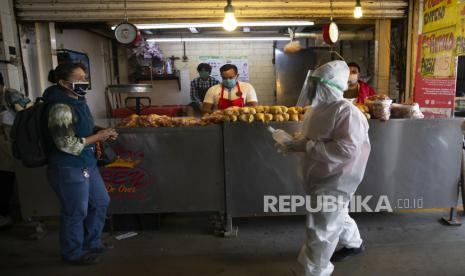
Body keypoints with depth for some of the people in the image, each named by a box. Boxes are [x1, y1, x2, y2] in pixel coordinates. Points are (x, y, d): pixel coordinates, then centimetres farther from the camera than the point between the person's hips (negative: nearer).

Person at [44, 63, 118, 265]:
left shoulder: (78, 101, 7)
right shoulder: (61, 108, -21)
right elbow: (68, 145, -24)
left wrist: (102, 134, 4)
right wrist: (98, 137, -17)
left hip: (87, 164, 10)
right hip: (69, 169, -9)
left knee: (101, 201, 19)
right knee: (76, 213, 6)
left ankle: (91, 243, 38)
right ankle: (73, 253, 30)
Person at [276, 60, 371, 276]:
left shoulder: (346, 111, -23)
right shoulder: (319, 109, 5)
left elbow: (347, 149, -32)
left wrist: (308, 146, -30)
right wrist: (294, 145, -3)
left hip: (335, 179, -9)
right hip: (321, 175, 9)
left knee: (320, 230, -3)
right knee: (336, 215, 29)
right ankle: (353, 243, 55)